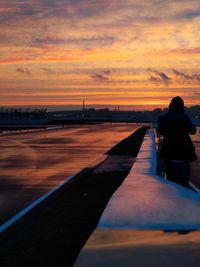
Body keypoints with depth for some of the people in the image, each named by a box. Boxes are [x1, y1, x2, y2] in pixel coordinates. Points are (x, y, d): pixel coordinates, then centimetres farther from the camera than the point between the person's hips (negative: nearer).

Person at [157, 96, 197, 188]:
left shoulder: (162, 118, -1)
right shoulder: (184, 118, -14)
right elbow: (193, 131, 1)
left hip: (168, 155, 5)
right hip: (182, 155, -5)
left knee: (170, 181, 17)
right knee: (183, 184, -3)